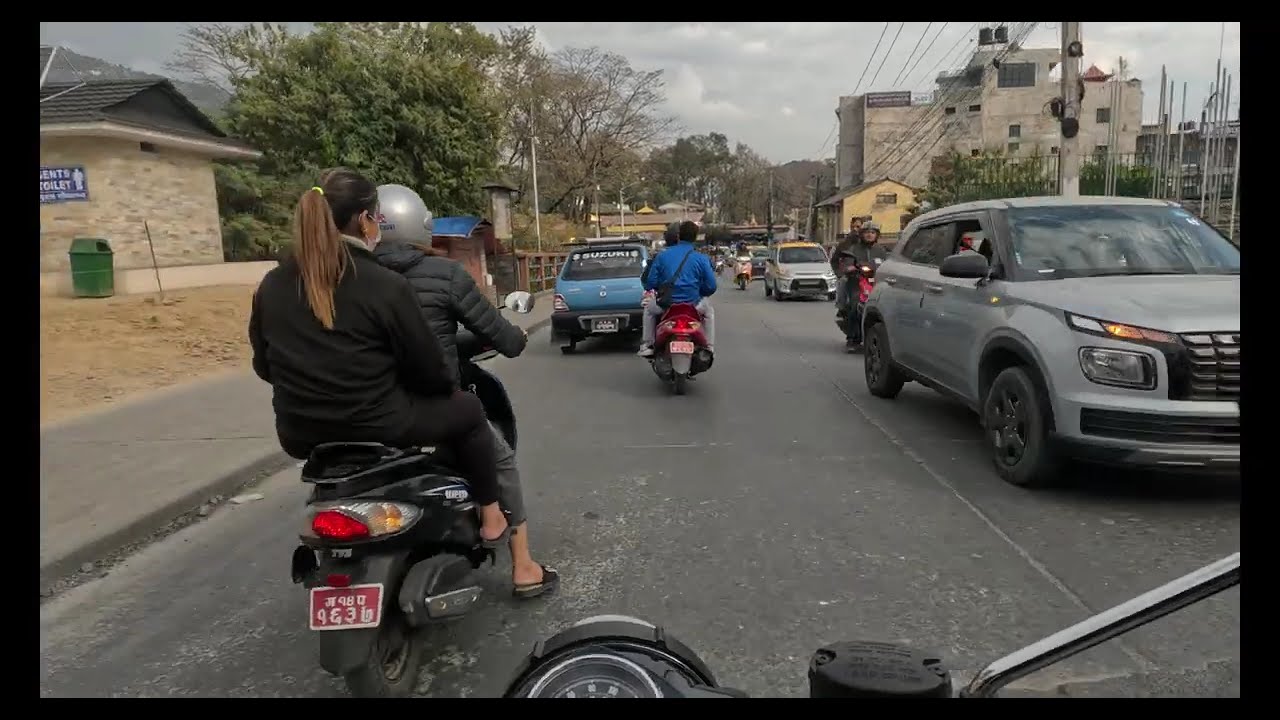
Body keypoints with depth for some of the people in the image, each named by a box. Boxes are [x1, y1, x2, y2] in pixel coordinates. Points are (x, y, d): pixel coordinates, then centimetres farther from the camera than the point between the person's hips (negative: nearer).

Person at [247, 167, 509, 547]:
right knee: (467, 410, 18)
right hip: (377, 428, -6)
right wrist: (447, 386, 12)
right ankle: (490, 520, 23)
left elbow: (264, 366, 11)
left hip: (300, 435, 6)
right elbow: (426, 367, -10)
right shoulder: (385, 286, -16)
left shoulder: (271, 285, 0)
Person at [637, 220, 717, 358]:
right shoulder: (701, 259, -3)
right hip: (692, 304, -1)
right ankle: (709, 349, 25)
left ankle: (645, 346, 27)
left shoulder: (662, 256, 0)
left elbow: (650, 282, 1)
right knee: (709, 311, 32)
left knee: (649, 309, 34)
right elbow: (711, 286, -3)